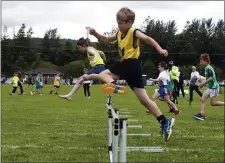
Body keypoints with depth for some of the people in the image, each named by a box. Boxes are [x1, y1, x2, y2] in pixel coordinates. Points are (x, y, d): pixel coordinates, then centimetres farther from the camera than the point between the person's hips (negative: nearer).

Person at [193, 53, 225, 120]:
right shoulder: (206, 68, 12)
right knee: (202, 99, 1)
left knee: (213, 103, -6)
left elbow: (211, 78, -26)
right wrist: (204, 83, 14)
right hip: (210, 87, 10)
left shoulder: (208, 68, -18)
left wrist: (203, 83, -19)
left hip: (214, 87, -10)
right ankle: (202, 114, -3)